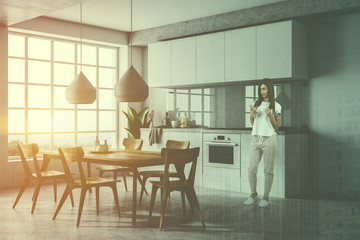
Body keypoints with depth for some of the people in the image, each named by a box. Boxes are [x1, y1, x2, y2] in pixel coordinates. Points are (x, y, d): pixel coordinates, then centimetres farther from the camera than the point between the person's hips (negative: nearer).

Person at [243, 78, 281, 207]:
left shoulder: (276, 106, 1)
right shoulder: (256, 104, 12)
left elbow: (276, 127, 1)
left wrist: (269, 115, -14)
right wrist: (251, 115, -1)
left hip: (269, 139, -4)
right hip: (255, 139, 4)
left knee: (268, 170, 2)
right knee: (251, 169, 2)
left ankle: (266, 197, 14)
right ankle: (253, 194, 20)